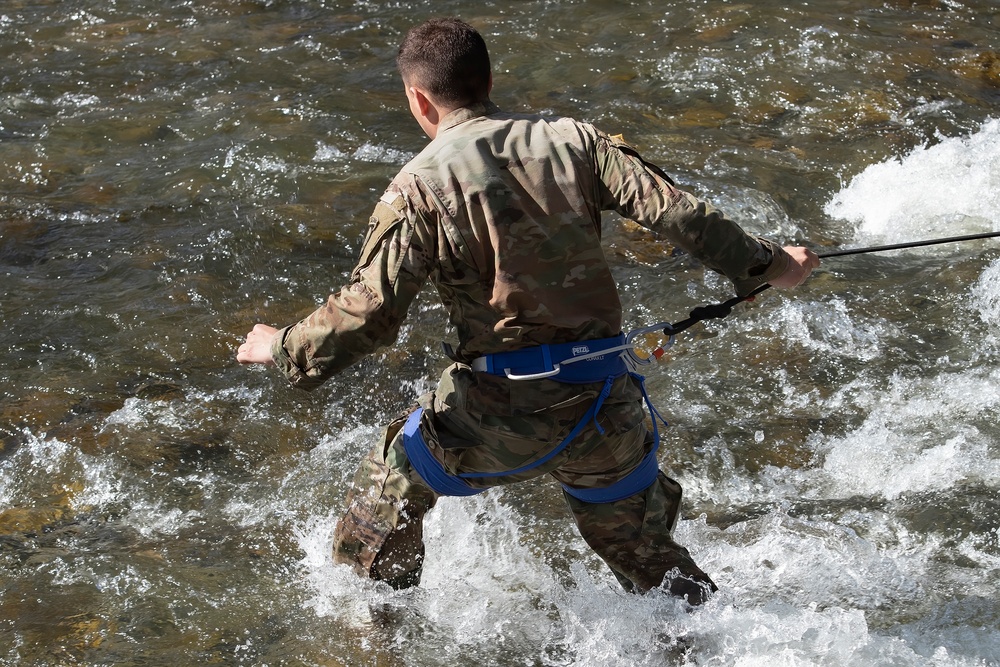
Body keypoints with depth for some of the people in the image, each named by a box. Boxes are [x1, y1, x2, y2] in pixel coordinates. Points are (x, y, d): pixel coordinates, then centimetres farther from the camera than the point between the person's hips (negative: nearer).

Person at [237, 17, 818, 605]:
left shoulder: (419, 188, -7)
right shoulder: (573, 141, 3)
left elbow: (369, 314, -11)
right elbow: (678, 213, -1)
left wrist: (284, 349, 6)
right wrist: (767, 265, 12)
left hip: (502, 411, -3)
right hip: (606, 404, 3)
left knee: (392, 479, 25)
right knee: (648, 561, 24)